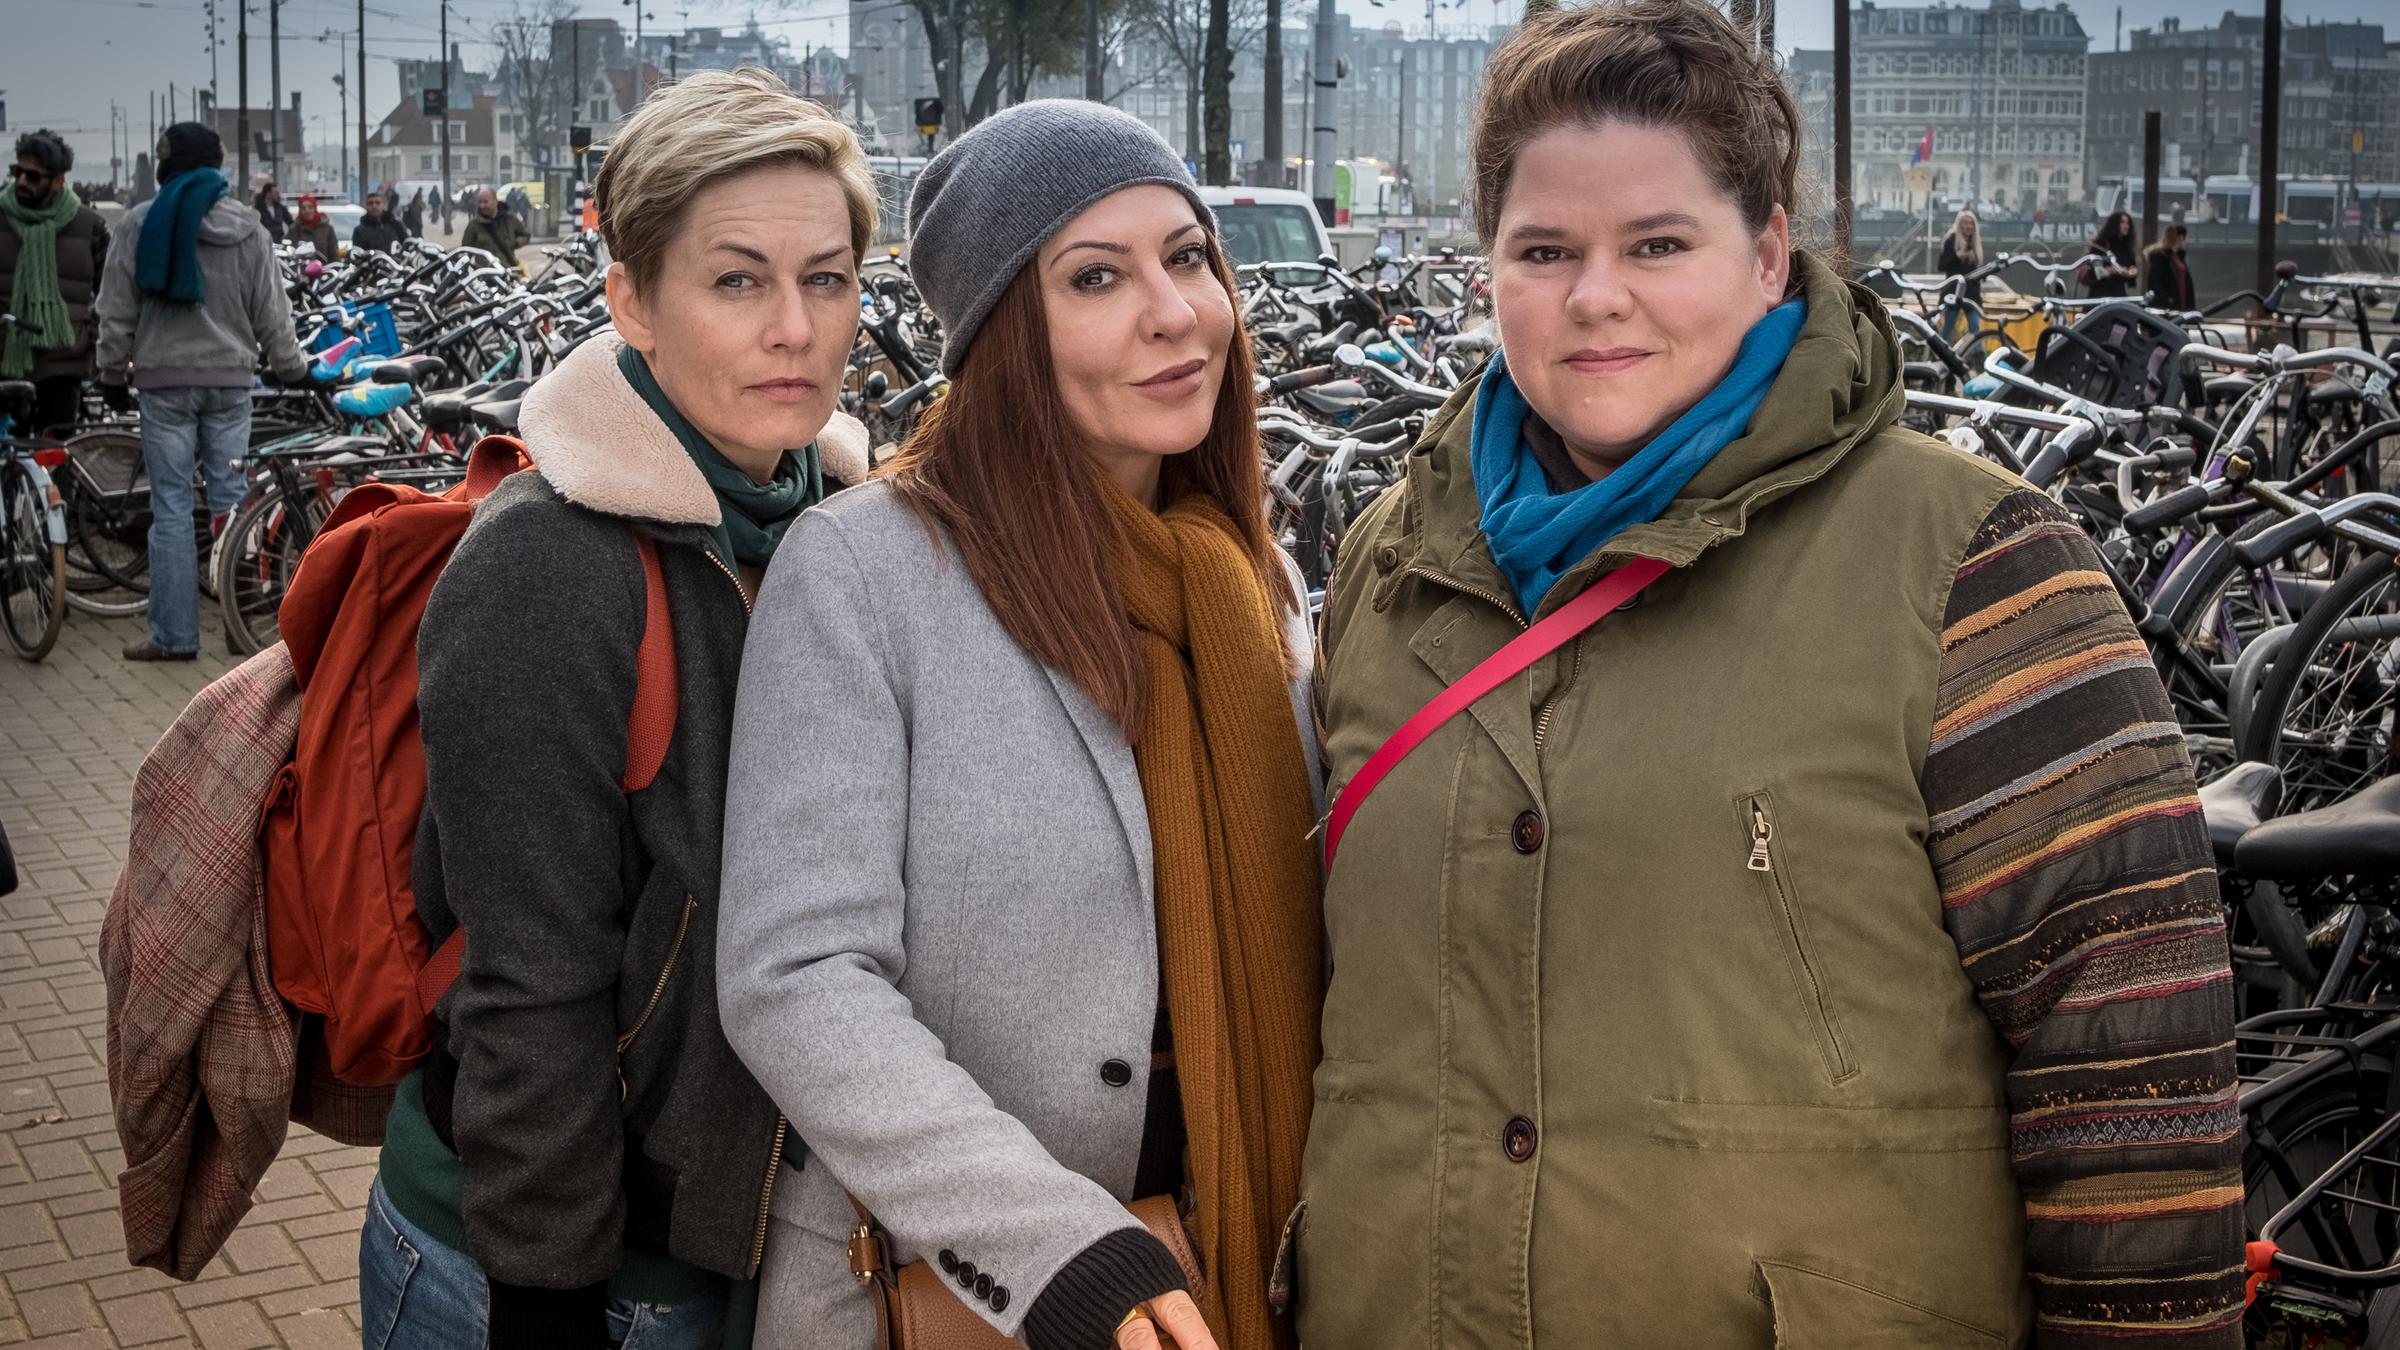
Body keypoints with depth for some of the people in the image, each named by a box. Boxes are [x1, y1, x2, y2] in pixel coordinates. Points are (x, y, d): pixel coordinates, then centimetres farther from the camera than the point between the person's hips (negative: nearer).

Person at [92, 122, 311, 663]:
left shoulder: (140, 223, -3)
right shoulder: (247, 227, 2)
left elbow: (117, 311, 0)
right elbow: (271, 311, 4)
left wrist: (112, 373, 12)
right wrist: (290, 369, 16)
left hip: (163, 379, -2)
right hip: (230, 378, 2)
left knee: (171, 506, 1)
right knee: (230, 498, 7)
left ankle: (174, 635, 3)